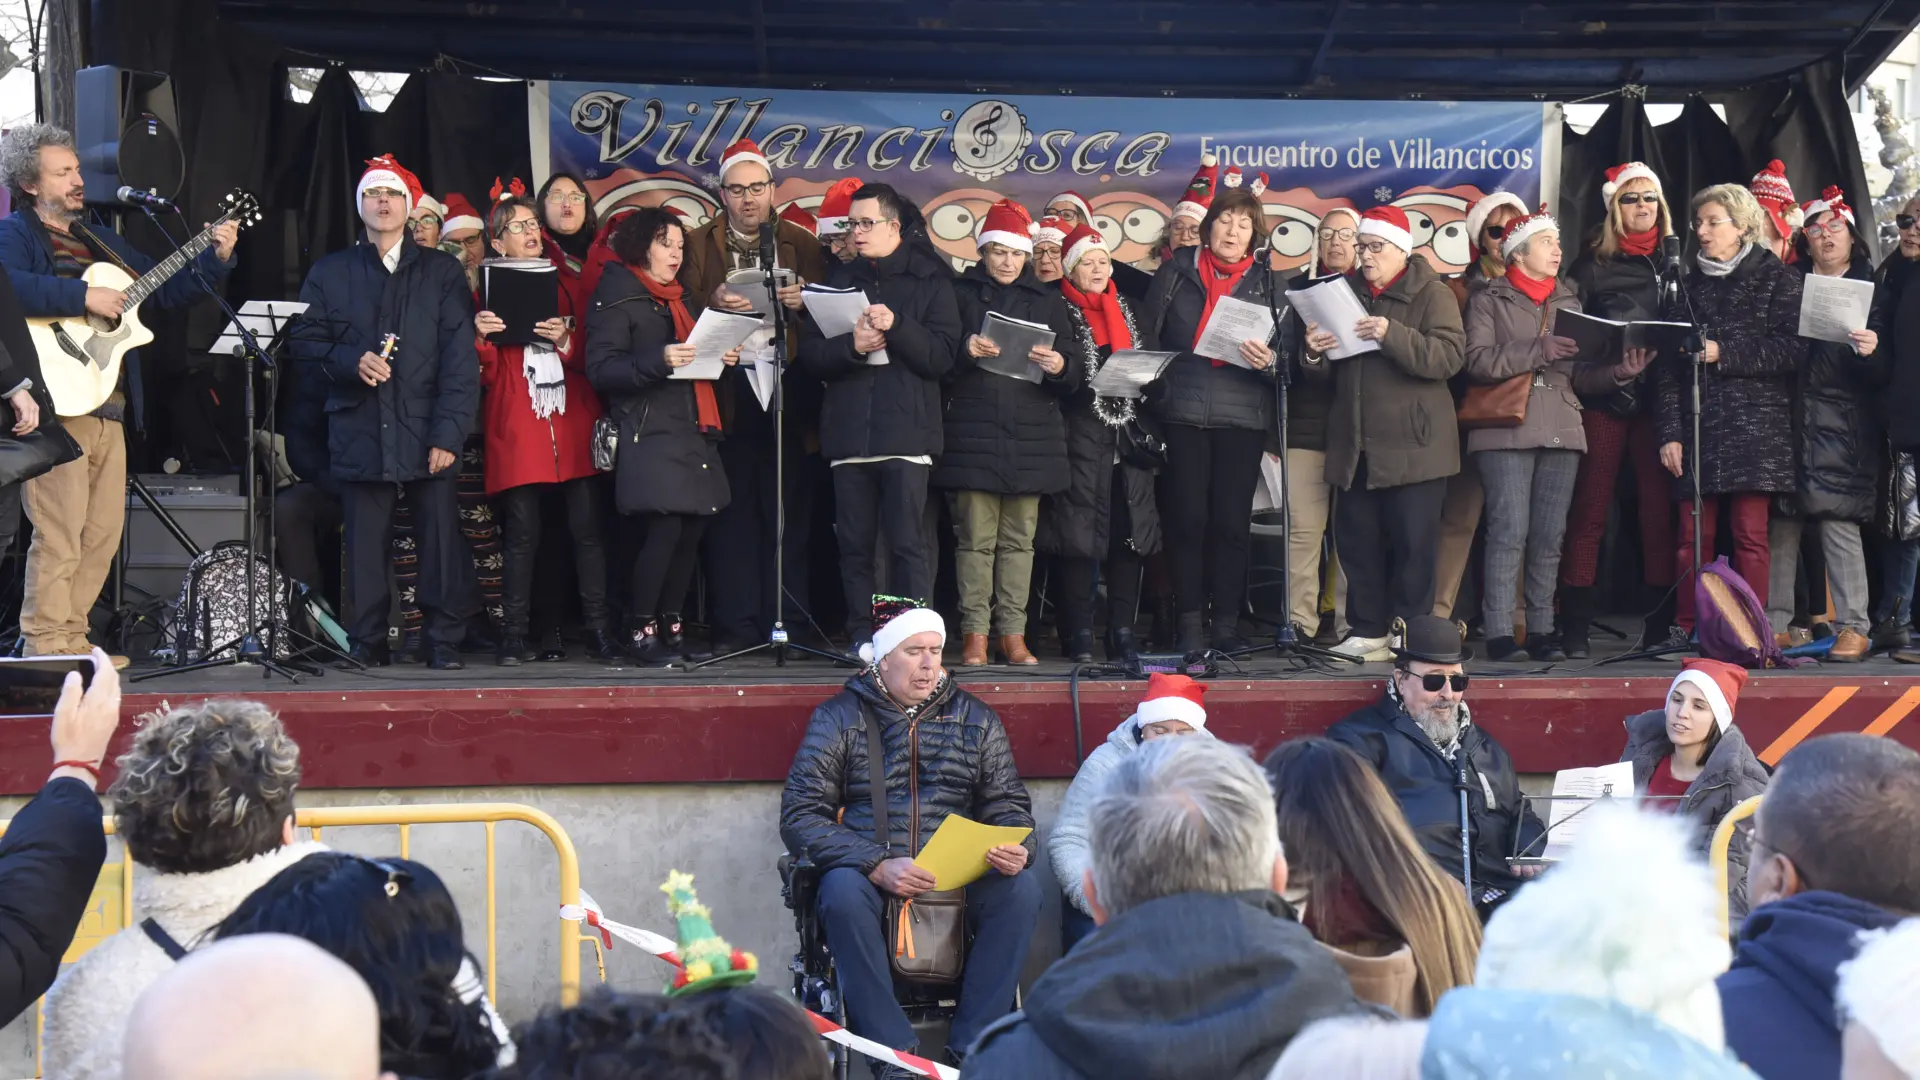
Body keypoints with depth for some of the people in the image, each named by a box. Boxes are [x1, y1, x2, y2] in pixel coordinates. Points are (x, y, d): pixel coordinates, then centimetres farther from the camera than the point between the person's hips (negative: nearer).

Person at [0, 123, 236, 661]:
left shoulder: (101, 241, 22)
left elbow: (165, 289, 26)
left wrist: (216, 259, 13)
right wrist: (84, 296, -24)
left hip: (109, 409, 8)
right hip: (56, 403, -8)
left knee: (103, 532, 8)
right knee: (59, 532, -10)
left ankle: (71, 640, 16)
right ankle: (46, 647, -4)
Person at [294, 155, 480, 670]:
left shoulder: (441, 272, 11)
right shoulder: (330, 273, 16)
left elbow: (460, 357, 3)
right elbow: (306, 343, 11)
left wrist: (449, 432, -7)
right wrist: (350, 361, -10)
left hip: (426, 432, -1)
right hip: (360, 431, 1)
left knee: (440, 536, -5)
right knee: (365, 542, 0)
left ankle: (445, 642, 4)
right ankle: (368, 643, 8)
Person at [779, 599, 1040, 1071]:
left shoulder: (975, 718, 15)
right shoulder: (837, 718, 6)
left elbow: (1008, 805, 16)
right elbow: (800, 817, -3)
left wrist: (1016, 849, -10)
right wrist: (877, 866, -19)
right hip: (868, 878, -2)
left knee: (1022, 889, -27)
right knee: (842, 889, -35)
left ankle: (969, 1047, -23)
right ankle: (896, 1053, -30)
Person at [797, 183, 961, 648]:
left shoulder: (929, 280, 7)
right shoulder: (838, 280, 17)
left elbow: (942, 354, -3)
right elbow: (810, 352, 7)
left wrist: (897, 327, -17)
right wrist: (851, 346, -12)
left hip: (907, 431, -3)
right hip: (849, 431, 4)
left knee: (909, 541, -8)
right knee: (854, 545, 4)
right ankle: (862, 639, 9)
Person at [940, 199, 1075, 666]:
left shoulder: (1048, 301, 16)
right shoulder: (959, 295, 10)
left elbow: (1074, 377, 11)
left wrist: (1059, 367, -11)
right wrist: (965, 351, -15)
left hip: (1031, 436, 2)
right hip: (973, 432, -2)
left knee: (1019, 539, 2)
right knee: (975, 536, -6)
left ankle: (1013, 633, 6)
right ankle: (974, 633, -2)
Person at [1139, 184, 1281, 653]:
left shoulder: (1266, 281, 10)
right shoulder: (1177, 271, 9)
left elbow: (1284, 348, 8)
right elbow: (1147, 333, 9)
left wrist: (1268, 358, -13)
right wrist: (1150, 384, -2)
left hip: (1243, 416, 0)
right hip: (1183, 414, 0)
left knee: (1231, 521, 0)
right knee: (1187, 518, -1)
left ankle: (1227, 623, 7)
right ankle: (1190, 623, 6)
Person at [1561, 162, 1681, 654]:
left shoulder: (1676, 260, 12)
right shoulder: (1593, 263, 7)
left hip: (1658, 398, 1)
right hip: (1602, 398, -1)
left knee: (1658, 510, 0)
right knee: (1589, 511, -2)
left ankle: (1661, 623, 5)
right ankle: (1576, 626, -1)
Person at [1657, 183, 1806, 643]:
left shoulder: (1776, 278, 5)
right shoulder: (1687, 282, 15)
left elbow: (1792, 348, -7)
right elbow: (1666, 366, 8)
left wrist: (1722, 353, -12)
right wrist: (1669, 433, -1)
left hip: (1755, 426, -3)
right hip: (1697, 426, 3)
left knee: (1750, 534, -4)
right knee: (1692, 534, -1)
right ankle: (1685, 630, 5)